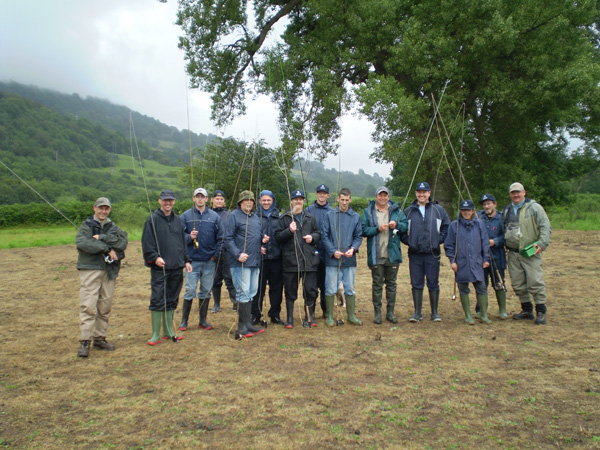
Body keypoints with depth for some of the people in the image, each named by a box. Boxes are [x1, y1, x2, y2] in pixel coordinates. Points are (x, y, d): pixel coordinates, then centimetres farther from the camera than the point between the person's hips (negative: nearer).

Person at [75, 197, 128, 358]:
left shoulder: (114, 228, 15)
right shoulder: (86, 226, 5)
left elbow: (123, 243, -6)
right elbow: (81, 243, -16)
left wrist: (101, 238, -14)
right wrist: (106, 248, -16)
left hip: (109, 271, 4)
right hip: (90, 270, -4)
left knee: (105, 307, 7)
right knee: (88, 306, -9)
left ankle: (100, 338, 18)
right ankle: (84, 341, -4)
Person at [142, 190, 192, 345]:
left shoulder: (177, 220, 15)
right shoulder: (153, 219, -2)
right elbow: (147, 243, -8)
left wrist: (186, 260, 13)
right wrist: (155, 257, -20)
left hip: (177, 268, 5)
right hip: (159, 268, -5)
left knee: (172, 300, 12)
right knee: (157, 300, -5)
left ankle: (168, 331, 22)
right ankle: (155, 334, 3)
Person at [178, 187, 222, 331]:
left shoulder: (214, 216, 6)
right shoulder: (186, 216, 3)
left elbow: (220, 238, 5)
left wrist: (216, 255, -2)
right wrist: (189, 237, -16)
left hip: (209, 260, 2)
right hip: (192, 260, -2)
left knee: (206, 291, 9)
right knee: (190, 290, -2)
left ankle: (203, 320, 19)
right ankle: (184, 320, 11)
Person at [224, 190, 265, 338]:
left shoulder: (255, 217, 18)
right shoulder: (234, 216, -5)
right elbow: (228, 239, -10)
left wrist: (262, 239, 6)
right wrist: (237, 255, -19)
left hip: (255, 261, 8)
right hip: (240, 262, -8)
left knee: (252, 292, 11)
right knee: (243, 292, -7)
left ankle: (245, 326, 20)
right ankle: (244, 327, 0)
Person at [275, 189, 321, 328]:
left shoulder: (310, 217, 15)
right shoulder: (284, 218, 5)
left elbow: (318, 233, 21)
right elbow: (278, 237, 0)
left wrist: (313, 237, -1)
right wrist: (289, 231, -17)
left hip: (309, 260, 2)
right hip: (290, 260, -2)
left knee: (311, 290, 4)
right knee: (290, 291, 5)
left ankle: (309, 317, 18)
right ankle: (290, 318, 17)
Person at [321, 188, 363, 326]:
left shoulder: (355, 217, 7)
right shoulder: (330, 215, 2)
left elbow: (359, 236, 8)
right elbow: (324, 236, 0)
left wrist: (353, 248, -11)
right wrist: (333, 251, -12)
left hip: (349, 259, 2)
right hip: (333, 259, -2)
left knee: (350, 289, 10)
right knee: (330, 289, 2)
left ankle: (351, 316, 22)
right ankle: (329, 316, 15)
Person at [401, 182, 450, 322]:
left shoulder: (438, 210, 5)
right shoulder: (408, 211, 7)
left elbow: (447, 226, 10)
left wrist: (439, 239, -1)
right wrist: (408, 241, -1)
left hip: (433, 253, -1)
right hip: (415, 254, 1)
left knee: (433, 283, 6)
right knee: (416, 284, 5)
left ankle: (435, 312, 17)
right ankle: (417, 312, 15)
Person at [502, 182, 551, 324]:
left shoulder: (534, 207, -1)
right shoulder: (506, 210, 15)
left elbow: (546, 227, -6)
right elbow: (504, 230, 25)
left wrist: (542, 243, -18)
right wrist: (505, 244, 10)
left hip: (531, 253, -5)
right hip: (513, 253, 5)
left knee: (535, 283, -8)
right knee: (518, 284, 8)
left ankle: (541, 312, 4)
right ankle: (527, 310, 21)